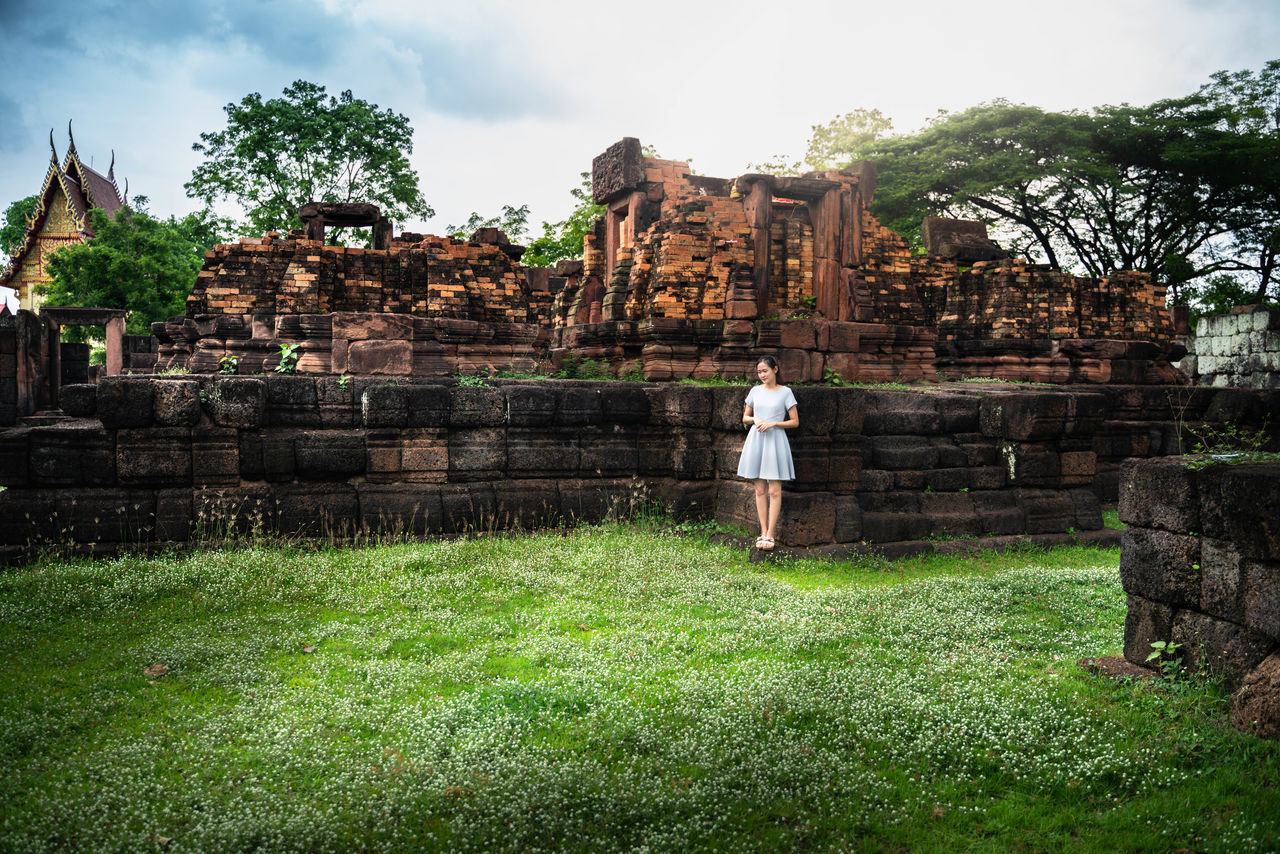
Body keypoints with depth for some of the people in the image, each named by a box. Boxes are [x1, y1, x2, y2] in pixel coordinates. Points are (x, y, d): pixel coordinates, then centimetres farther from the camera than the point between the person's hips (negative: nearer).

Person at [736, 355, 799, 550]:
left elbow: (795, 422, 0)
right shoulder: (755, 391, 9)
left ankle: (770, 534, -1)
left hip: (775, 439, -3)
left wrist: (773, 423, -12)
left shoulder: (785, 392, 0)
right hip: (756, 439, 4)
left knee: (774, 491, -4)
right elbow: (745, 417, 18)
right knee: (760, 490, 5)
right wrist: (754, 419, -4)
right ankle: (763, 532, 10)